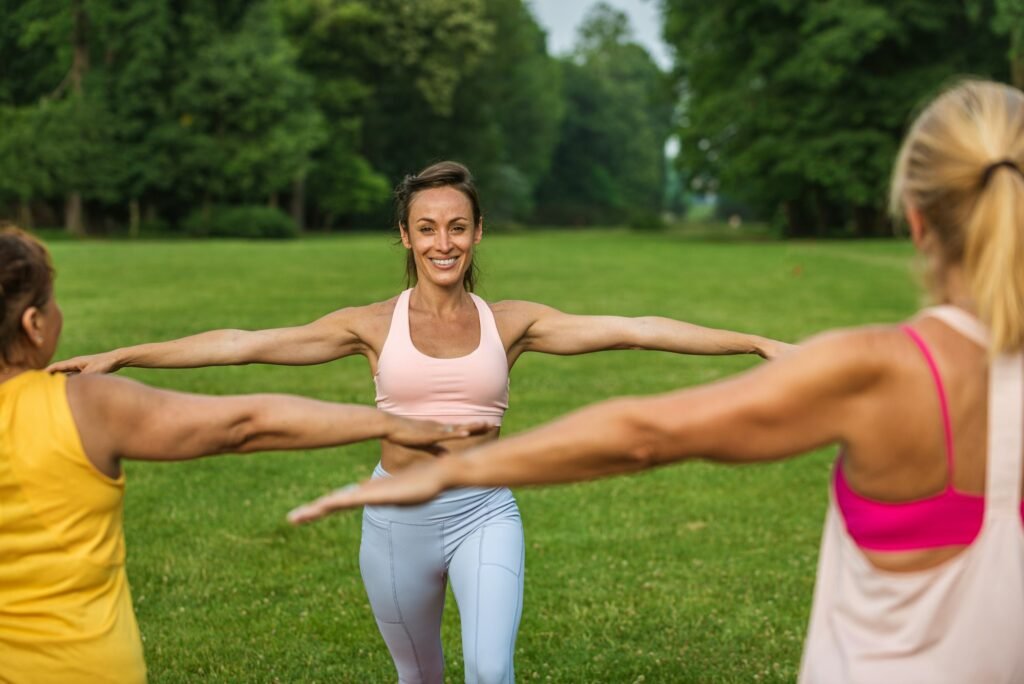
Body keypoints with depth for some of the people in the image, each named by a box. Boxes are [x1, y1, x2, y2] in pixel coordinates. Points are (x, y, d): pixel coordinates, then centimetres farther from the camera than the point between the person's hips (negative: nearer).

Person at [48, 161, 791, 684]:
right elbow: (244, 343, -6)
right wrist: (118, 357, -9)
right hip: (397, 517, 1)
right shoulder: (374, 324, -3)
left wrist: (757, 343, -13)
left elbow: (632, 330, -8)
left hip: (484, 513, 0)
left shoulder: (512, 322, -1)